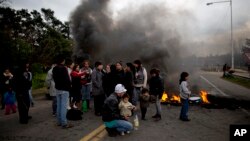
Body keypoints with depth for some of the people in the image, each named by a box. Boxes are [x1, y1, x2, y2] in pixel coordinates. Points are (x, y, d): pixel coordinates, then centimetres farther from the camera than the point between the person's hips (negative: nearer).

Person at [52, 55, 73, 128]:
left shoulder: (54, 69, 9)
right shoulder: (63, 68, -17)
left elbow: (54, 78, 14)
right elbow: (67, 79, -18)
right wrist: (69, 87, -4)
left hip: (57, 88, 8)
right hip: (64, 89, -8)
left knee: (59, 105, 14)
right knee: (64, 106, -6)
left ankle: (59, 121, 22)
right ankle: (64, 123, -2)